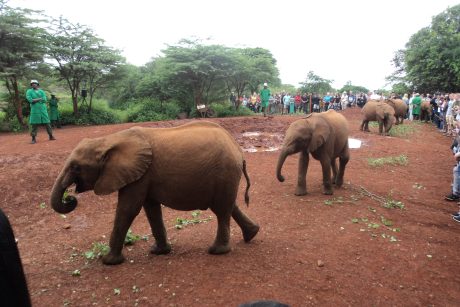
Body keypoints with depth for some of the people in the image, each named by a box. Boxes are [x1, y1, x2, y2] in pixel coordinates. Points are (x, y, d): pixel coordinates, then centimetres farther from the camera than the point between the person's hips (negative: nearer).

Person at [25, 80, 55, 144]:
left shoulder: (41, 91, 11)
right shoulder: (29, 91, 5)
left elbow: (44, 100, -3)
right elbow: (30, 100, -10)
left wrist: (35, 100, -8)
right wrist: (40, 99, -9)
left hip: (43, 109, 2)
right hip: (35, 110, -2)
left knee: (47, 123, 5)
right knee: (34, 124, -2)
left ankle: (51, 136, 14)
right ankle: (33, 139, 3)